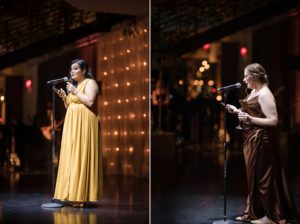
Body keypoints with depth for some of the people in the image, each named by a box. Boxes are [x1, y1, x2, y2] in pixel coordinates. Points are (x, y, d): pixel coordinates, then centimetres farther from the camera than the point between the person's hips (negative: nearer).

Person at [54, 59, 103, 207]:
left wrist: (75, 91, -13)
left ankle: (83, 196, -12)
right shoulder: (74, 86, 21)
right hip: (72, 124, 9)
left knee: (82, 156, -12)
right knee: (72, 156, 5)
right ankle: (73, 195, 6)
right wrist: (64, 97, 6)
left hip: (84, 123, -9)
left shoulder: (90, 82, -3)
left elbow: (90, 101, -19)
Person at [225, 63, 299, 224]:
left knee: (262, 177, -2)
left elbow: (273, 121, -22)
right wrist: (236, 111, 11)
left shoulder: (264, 94, -17)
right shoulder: (254, 92, 11)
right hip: (251, 139, 9)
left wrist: (250, 119, -27)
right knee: (253, 176, 15)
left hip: (261, 140, -9)